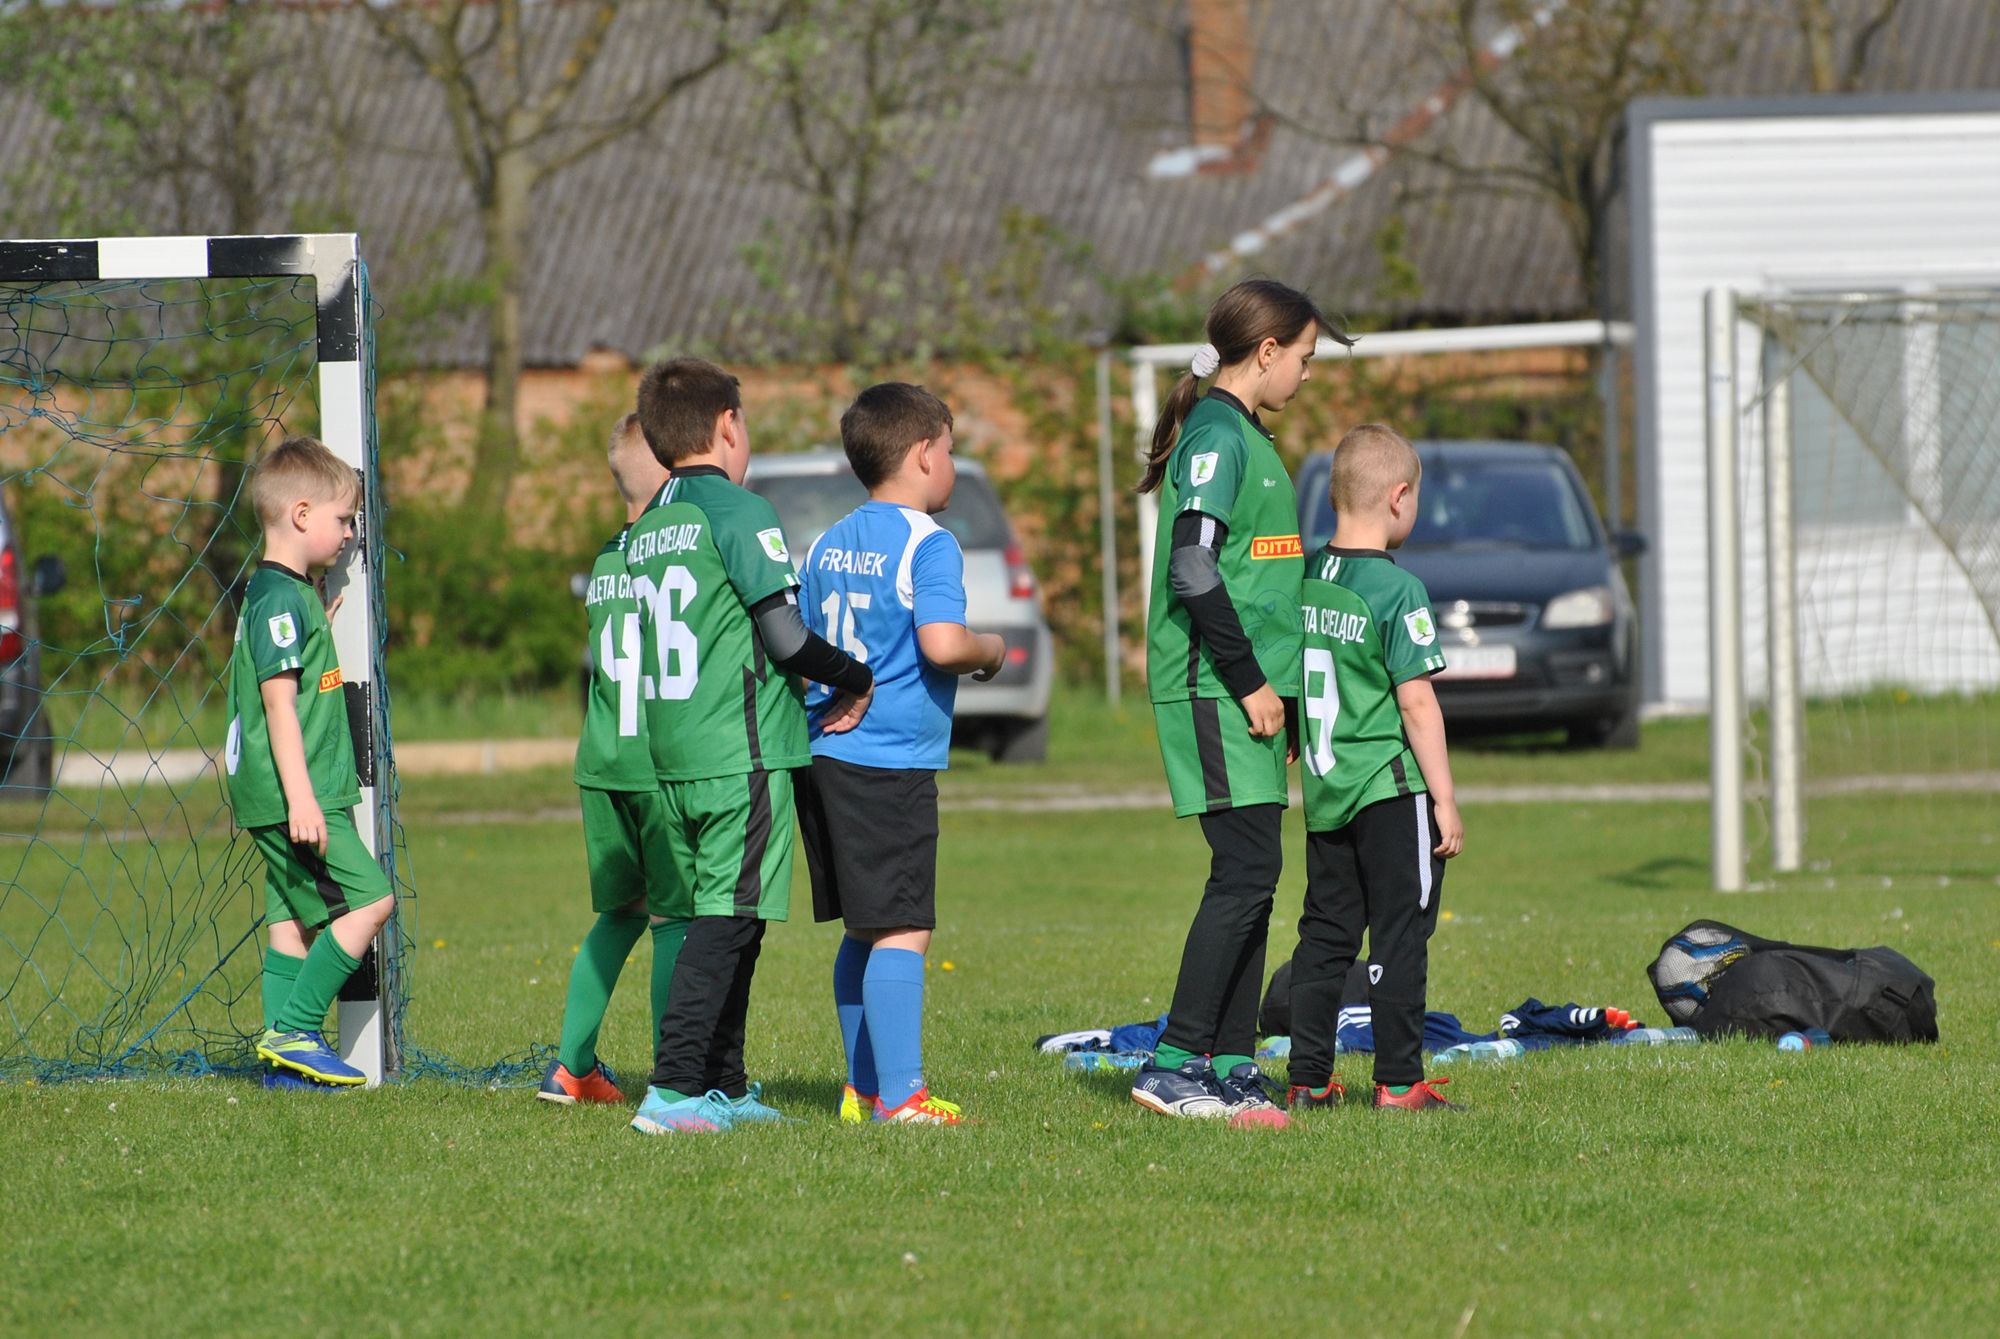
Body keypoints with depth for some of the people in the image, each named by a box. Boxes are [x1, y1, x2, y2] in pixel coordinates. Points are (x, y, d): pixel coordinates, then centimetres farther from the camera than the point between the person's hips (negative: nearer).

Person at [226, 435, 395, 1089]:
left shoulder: (287, 593, 16)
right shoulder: (281, 597, -14)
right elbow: (278, 699, -20)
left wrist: (326, 623, 26)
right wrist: (301, 796, -24)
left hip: (289, 797, 10)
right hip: (293, 794, -10)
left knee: (297, 918, 9)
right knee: (369, 899, -11)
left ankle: (284, 1053, 9)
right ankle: (295, 1032, -10)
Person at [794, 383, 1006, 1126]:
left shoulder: (827, 545, 15)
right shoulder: (926, 544, -10)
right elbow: (941, 642, -23)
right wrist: (991, 649, -4)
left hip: (823, 751, 8)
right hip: (891, 759, -8)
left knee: (864, 930, 16)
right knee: (902, 928, -9)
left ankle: (864, 1086, 20)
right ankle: (898, 1092, -14)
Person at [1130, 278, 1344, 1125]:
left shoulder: (1241, 436, 19)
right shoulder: (1216, 435, -12)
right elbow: (1193, 569, -20)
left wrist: (1274, 688, 23)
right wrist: (1248, 680, -18)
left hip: (1247, 693, 10)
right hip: (1213, 696, -10)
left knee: (1249, 878, 8)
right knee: (1247, 870, -14)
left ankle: (1231, 1069, 9)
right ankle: (1174, 1063, -15)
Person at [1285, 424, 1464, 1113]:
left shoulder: (1305, 579, 6)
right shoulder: (1397, 590, -14)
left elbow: (1290, 684, 13)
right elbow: (1416, 702, -15)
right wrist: (1445, 801, -11)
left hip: (1324, 792, 7)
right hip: (1390, 788, -7)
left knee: (1326, 933, 12)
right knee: (1399, 934, -1)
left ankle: (1308, 1077, 13)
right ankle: (1398, 1081, -1)